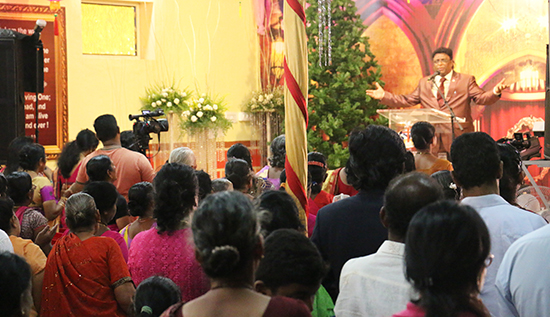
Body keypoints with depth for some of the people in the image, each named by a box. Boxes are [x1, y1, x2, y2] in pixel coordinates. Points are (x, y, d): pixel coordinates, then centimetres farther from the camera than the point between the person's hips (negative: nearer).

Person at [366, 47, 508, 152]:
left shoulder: (466, 80, 9)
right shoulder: (424, 83, 20)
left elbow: (481, 98, 1)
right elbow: (407, 101, 20)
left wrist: (495, 93, -20)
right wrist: (384, 96, 11)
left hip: (458, 138, -3)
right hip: (431, 140, 3)